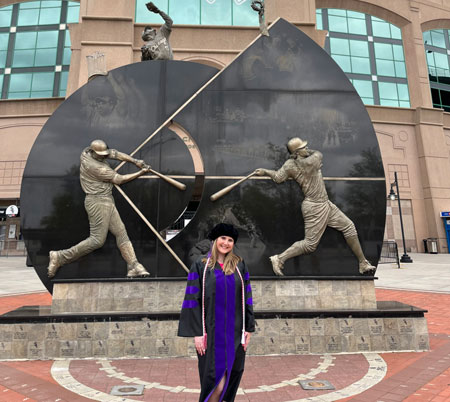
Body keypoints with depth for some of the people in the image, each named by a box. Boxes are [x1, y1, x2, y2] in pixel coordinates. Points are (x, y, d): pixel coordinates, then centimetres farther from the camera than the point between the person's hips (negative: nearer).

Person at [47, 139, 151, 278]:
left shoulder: (87, 151, 6)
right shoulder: (93, 166, -19)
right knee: (97, 240, -7)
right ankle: (60, 257, 4)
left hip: (107, 201, 10)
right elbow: (119, 180, -12)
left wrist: (135, 161, 0)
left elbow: (116, 154, 9)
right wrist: (140, 173, -5)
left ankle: (133, 267, 3)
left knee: (121, 232, 3)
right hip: (97, 202, -10)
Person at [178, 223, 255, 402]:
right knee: (217, 383, -3)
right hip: (211, 332, -3)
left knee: (231, 378, 10)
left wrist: (248, 328, 4)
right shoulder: (200, 266, -2)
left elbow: (246, 298, 7)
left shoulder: (239, 265, 5)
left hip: (234, 332, 3)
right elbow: (193, 300, -5)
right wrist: (197, 333, -9)